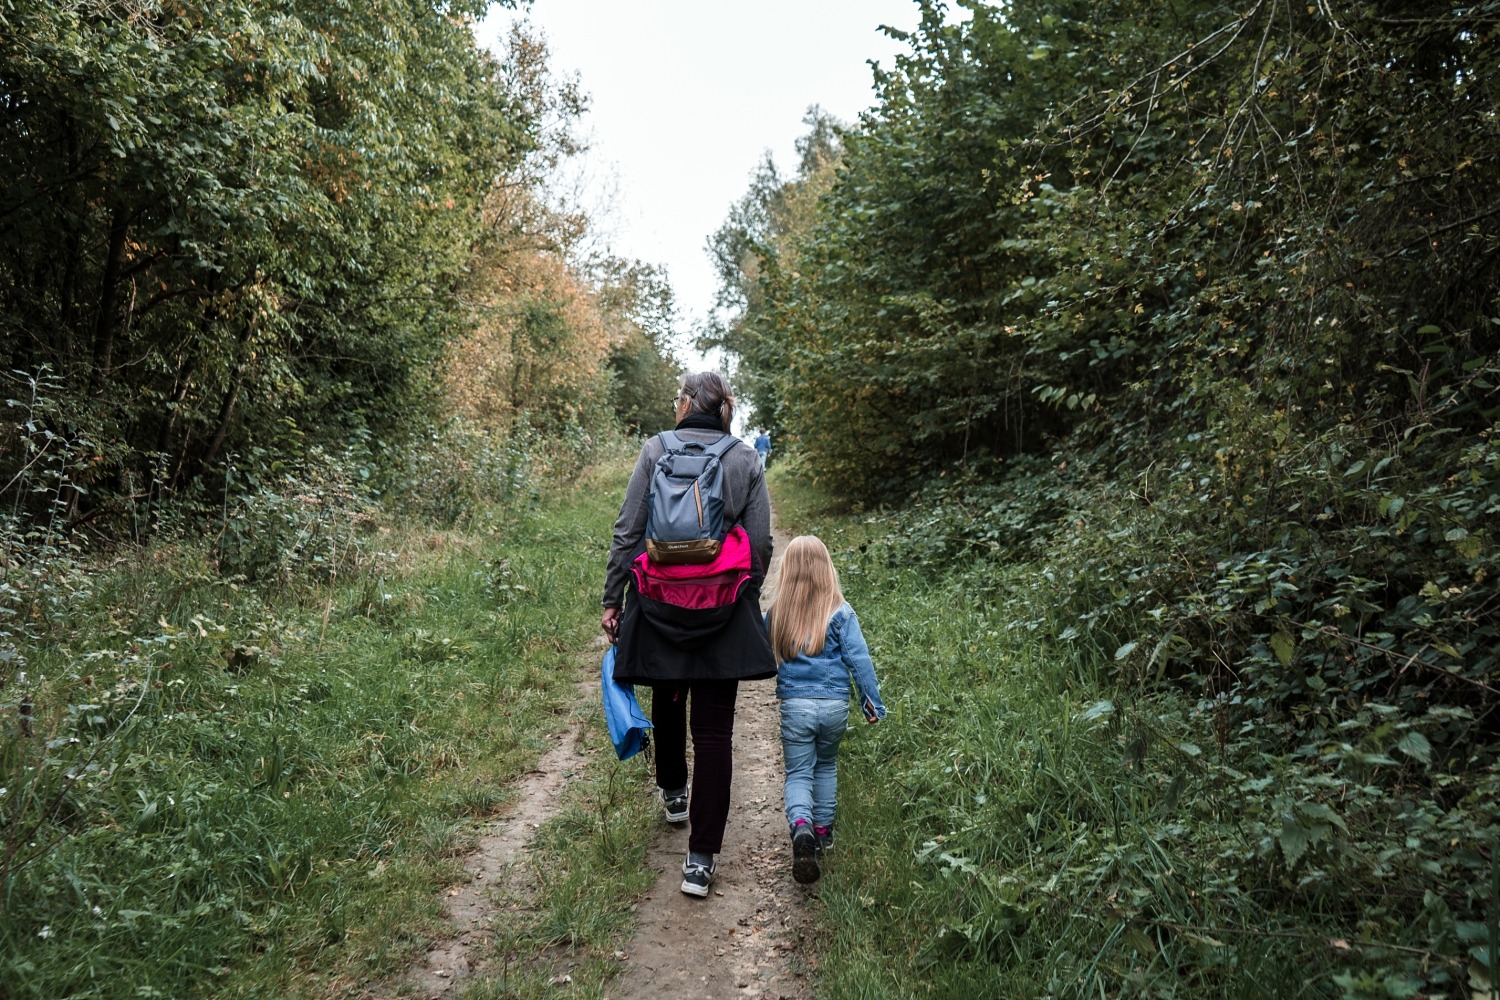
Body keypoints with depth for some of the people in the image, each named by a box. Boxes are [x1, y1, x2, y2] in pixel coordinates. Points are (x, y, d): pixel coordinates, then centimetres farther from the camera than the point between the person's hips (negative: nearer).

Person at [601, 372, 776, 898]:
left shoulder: (655, 451, -2)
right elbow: (761, 544, 0)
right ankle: (702, 857, 4)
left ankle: (673, 792, 48)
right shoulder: (747, 460, 0)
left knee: (667, 699, 25)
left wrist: (612, 598, 3)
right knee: (714, 727, 3)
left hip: (660, 605, 1)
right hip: (724, 614, 0)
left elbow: (627, 532, -4)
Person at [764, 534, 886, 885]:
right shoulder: (840, 612, -6)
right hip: (834, 705, 1)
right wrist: (873, 702, 2)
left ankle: (801, 826, -20)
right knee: (826, 766, 23)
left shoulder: (776, 612, -3)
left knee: (798, 773, 6)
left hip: (795, 705, -1)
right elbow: (859, 659, -6)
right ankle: (823, 829, 30)